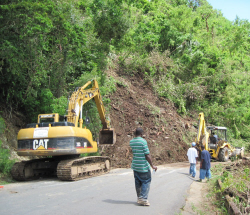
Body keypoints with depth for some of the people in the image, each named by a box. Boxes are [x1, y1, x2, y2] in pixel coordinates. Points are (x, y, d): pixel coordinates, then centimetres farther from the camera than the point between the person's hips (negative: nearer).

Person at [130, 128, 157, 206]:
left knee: (138, 182, 13)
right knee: (146, 182, 3)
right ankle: (143, 198, -3)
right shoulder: (143, 141, -15)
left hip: (135, 165, 6)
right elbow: (147, 155, -15)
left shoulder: (131, 142, 5)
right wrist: (152, 165, -7)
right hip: (143, 166, -6)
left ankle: (139, 198, 20)